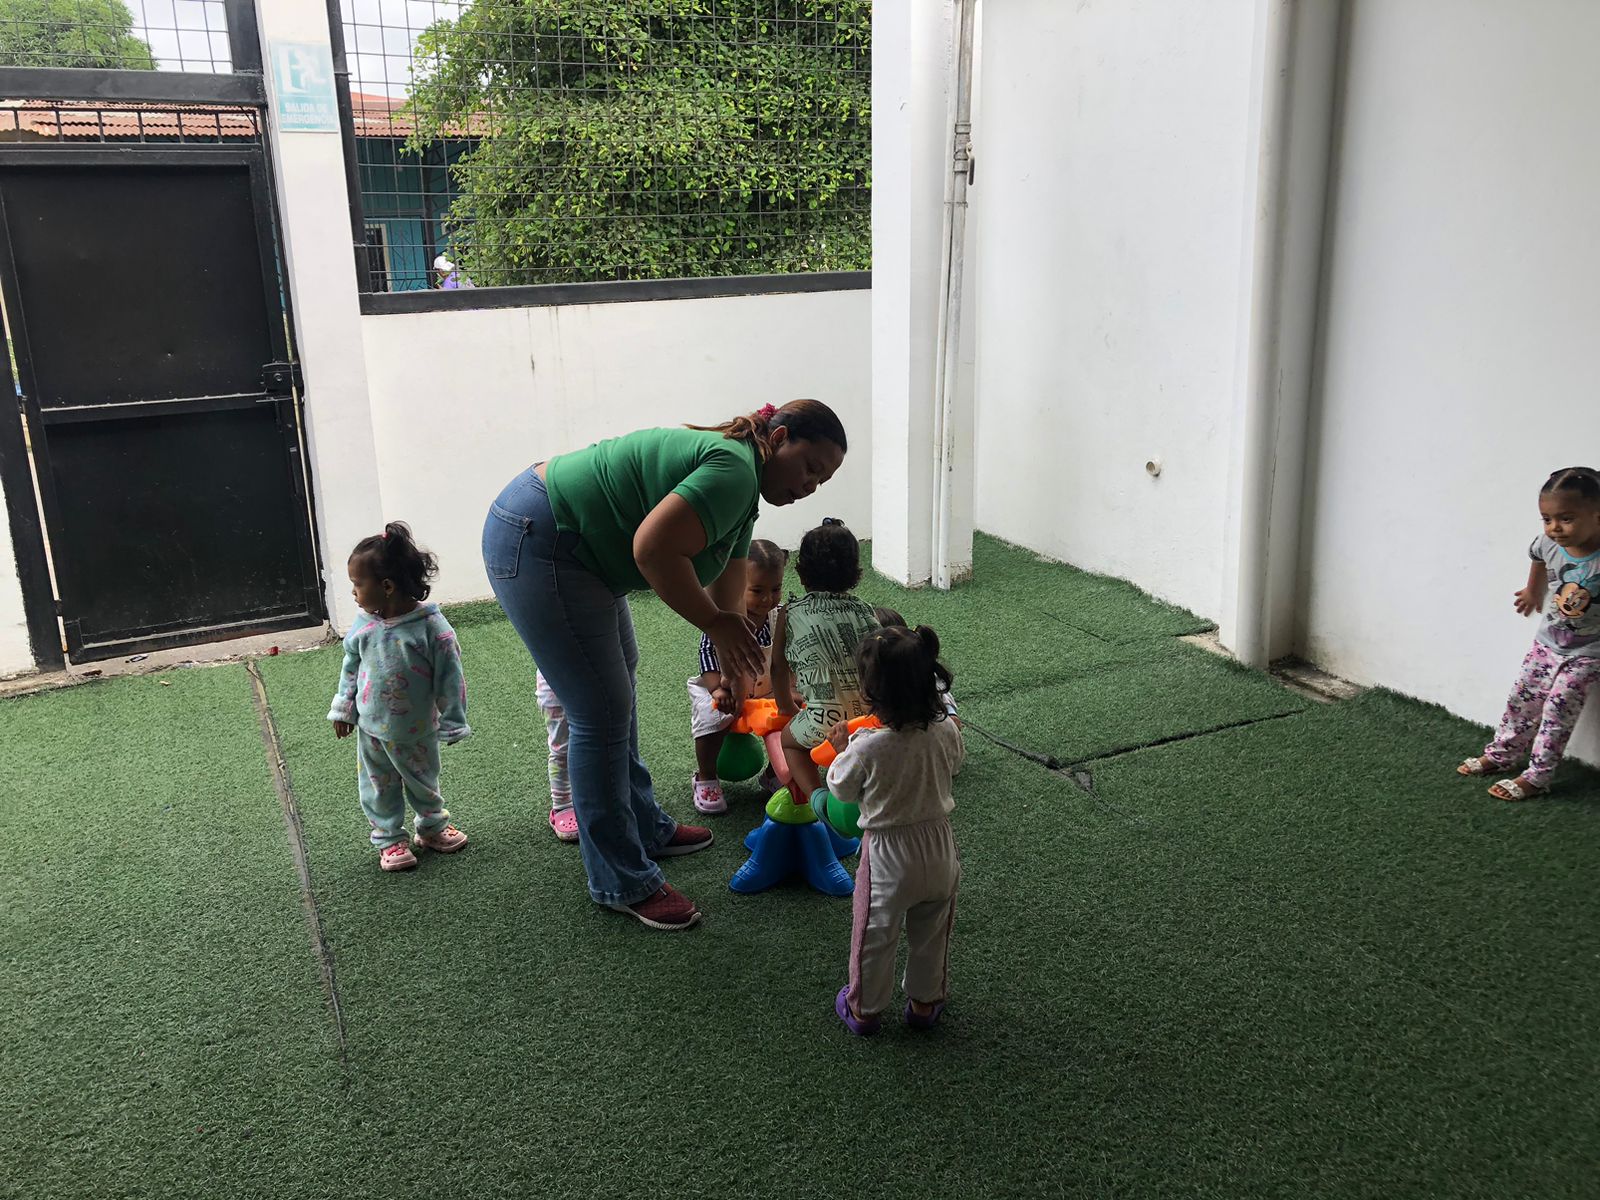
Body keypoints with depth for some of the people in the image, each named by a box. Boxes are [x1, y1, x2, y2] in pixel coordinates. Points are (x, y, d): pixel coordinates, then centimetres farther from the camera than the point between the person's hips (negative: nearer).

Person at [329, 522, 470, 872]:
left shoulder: (431, 626, -23)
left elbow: (449, 677, -17)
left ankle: (431, 827, 40)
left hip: (418, 731, -3)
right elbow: (351, 669, 7)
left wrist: (452, 722, -13)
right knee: (379, 788, 14)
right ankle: (390, 839, 31)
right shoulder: (364, 627, -9)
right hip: (372, 729, 3)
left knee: (423, 783, 19)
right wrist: (344, 709, 10)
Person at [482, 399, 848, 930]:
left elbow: (728, 591, 17)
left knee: (618, 689, 22)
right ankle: (622, 883, 8)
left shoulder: (742, 488, 12)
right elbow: (652, 549, -31)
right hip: (534, 545, -11)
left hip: (579, 548, 11)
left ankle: (644, 827, 38)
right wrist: (715, 623, -19)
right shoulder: (734, 470, -20)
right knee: (602, 715, -5)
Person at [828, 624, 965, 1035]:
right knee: (931, 935, 25)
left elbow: (842, 790, -9)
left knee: (875, 936, 19)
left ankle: (865, 1009, 38)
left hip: (888, 855, -4)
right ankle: (925, 1001, 44)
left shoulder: (867, 747, -29)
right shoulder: (946, 732, -17)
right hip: (940, 850, 4)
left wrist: (841, 748, 6)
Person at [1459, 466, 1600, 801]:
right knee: (1522, 699, 11)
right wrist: (1533, 590, 26)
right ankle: (1502, 755, 27)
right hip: (1547, 642, 5)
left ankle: (1536, 777, -1)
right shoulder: (1550, 544, -13)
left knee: (1557, 710, -8)